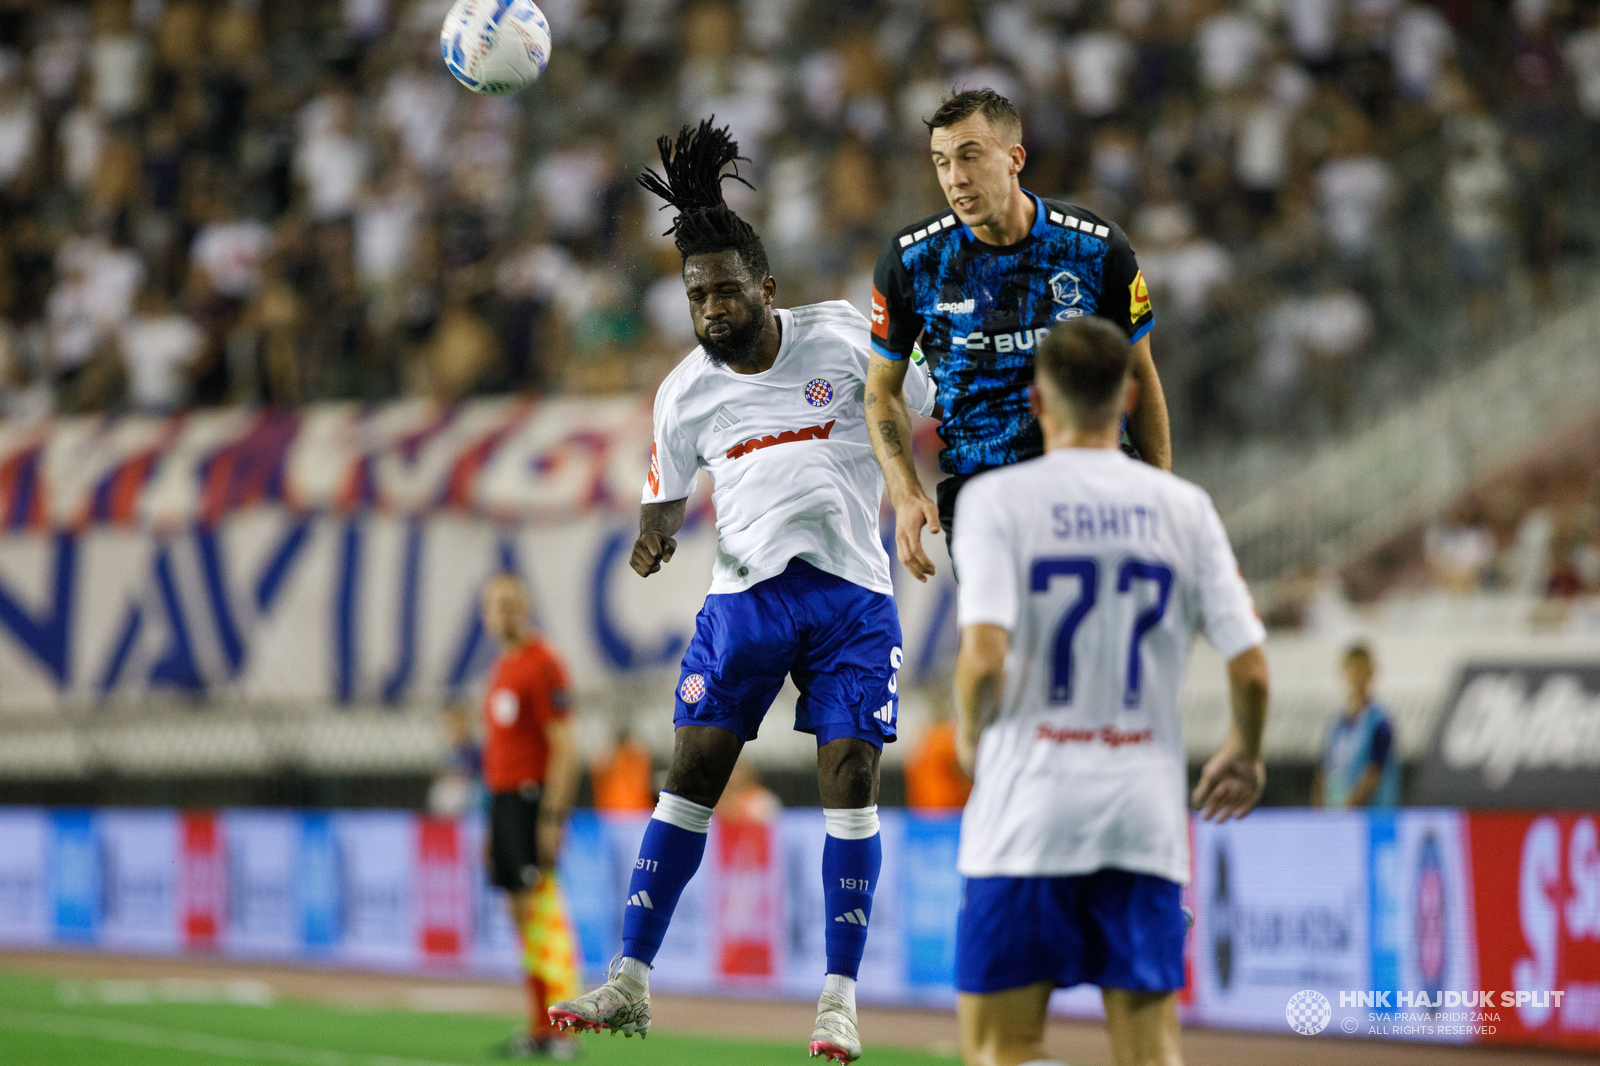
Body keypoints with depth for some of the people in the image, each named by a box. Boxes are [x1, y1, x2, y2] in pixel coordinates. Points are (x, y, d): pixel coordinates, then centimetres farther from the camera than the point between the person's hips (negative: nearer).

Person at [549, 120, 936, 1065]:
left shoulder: (843, 338, -2)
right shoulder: (686, 392, 5)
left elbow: (943, 405, 7)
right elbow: (667, 492, 17)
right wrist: (657, 534, -6)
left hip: (852, 595, -2)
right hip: (745, 591, 2)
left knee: (852, 775, -10)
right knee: (692, 773, -5)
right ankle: (631, 982, 0)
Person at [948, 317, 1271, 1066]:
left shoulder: (997, 499, -4)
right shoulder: (1183, 507, 5)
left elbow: (985, 656, -16)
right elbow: (1250, 667, 2)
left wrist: (970, 731, 5)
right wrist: (1244, 753, 22)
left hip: (1028, 811, -3)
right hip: (1147, 811, 3)